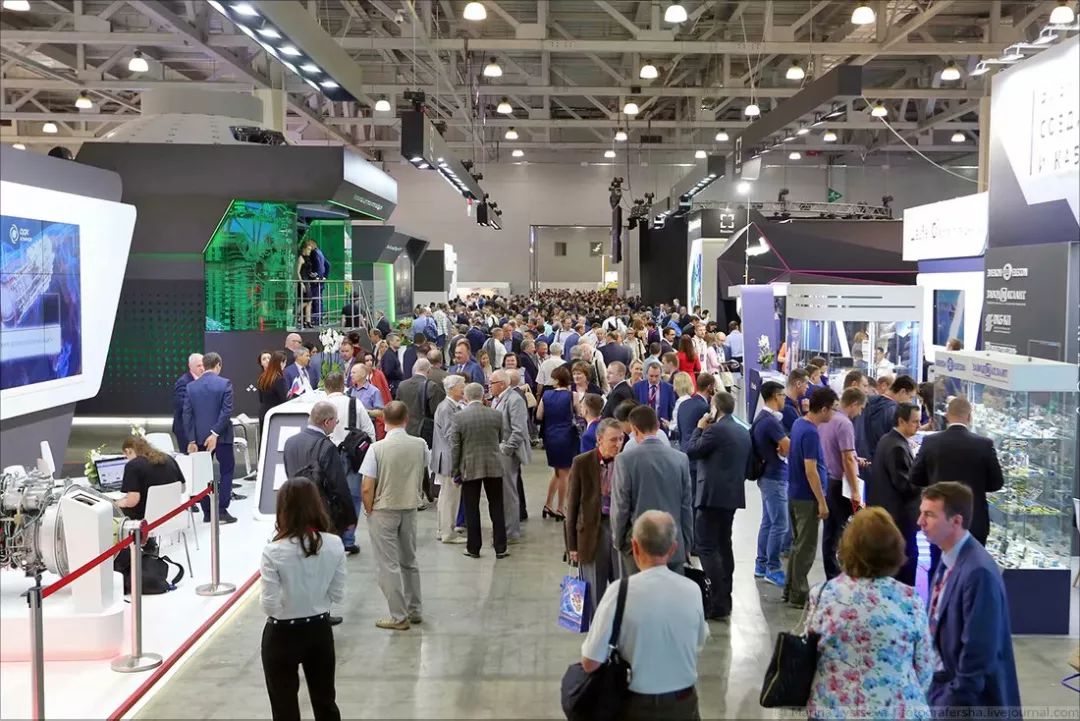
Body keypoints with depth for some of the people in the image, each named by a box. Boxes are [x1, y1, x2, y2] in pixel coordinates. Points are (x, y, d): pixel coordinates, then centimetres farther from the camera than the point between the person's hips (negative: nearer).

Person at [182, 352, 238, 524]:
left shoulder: (191, 386, 3)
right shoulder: (225, 384, -7)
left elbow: (187, 415, 1)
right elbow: (226, 411, -16)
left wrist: (191, 440, 3)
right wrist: (215, 433, -13)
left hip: (199, 437, 3)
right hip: (221, 436, -3)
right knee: (227, 471, 7)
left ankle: (207, 513, 12)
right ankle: (222, 511, 1)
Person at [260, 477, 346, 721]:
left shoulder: (274, 551, -21)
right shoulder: (334, 545, -11)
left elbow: (269, 605, -17)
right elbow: (338, 595, -3)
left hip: (282, 635, -3)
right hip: (320, 630, 3)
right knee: (325, 701, 20)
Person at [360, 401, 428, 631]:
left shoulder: (377, 448, -19)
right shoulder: (420, 445, -6)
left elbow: (367, 488, -17)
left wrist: (369, 509, -2)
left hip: (383, 510, -4)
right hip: (410, 508, 5)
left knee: (388, 565, 6)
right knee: (409, 561, 20)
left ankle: (399, 616, 10)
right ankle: (414, 611, 29)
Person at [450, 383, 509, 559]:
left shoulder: (459, 417, -9)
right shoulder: (496, 415, -3)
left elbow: (454, 447, -6)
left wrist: (455, 471, 3)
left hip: (469, 468, -1)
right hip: (494, 467, 2)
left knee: (472, 510, 7)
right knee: (496, 508, 9)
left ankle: (473, 548, 13)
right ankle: (500, 548, 12)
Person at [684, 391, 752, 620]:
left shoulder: (715, 430, -15)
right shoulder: (744, 432, 13)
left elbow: (689, 452, -9)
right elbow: (747, 467, 18)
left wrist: (699, 428, 2)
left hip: (712, 495, -9)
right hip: (733, 495, 9)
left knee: (707, 548, -6)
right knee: (723, 545, 17)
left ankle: (718, 605, -10)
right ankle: (725, 599, 22)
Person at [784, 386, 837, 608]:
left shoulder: (799, 423, 6)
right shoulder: (811, 433, -22)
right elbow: (810, 471, -24)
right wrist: (822, 502, -19)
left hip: (795, 494, 9)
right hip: (807, 497, -9)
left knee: (798, 543, 18)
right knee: (806, 547, 1)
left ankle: (790, 589, 26)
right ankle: (798, 595, 9)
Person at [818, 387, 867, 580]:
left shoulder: (825, 420, 8)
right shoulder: (844, 424, -17)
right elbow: (847, 459, -20)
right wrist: (855, 491, -18)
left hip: (826, 482, 9)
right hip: (839, 484, -9)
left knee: (830, 530, 13)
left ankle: (832, 575, 19)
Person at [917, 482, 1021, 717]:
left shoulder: (978, 572, -23)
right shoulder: (949, 559, 4)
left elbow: (978, 651, -22)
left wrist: (954, 704, -16)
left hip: (970, 699, -8)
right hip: (942, 684, 8)